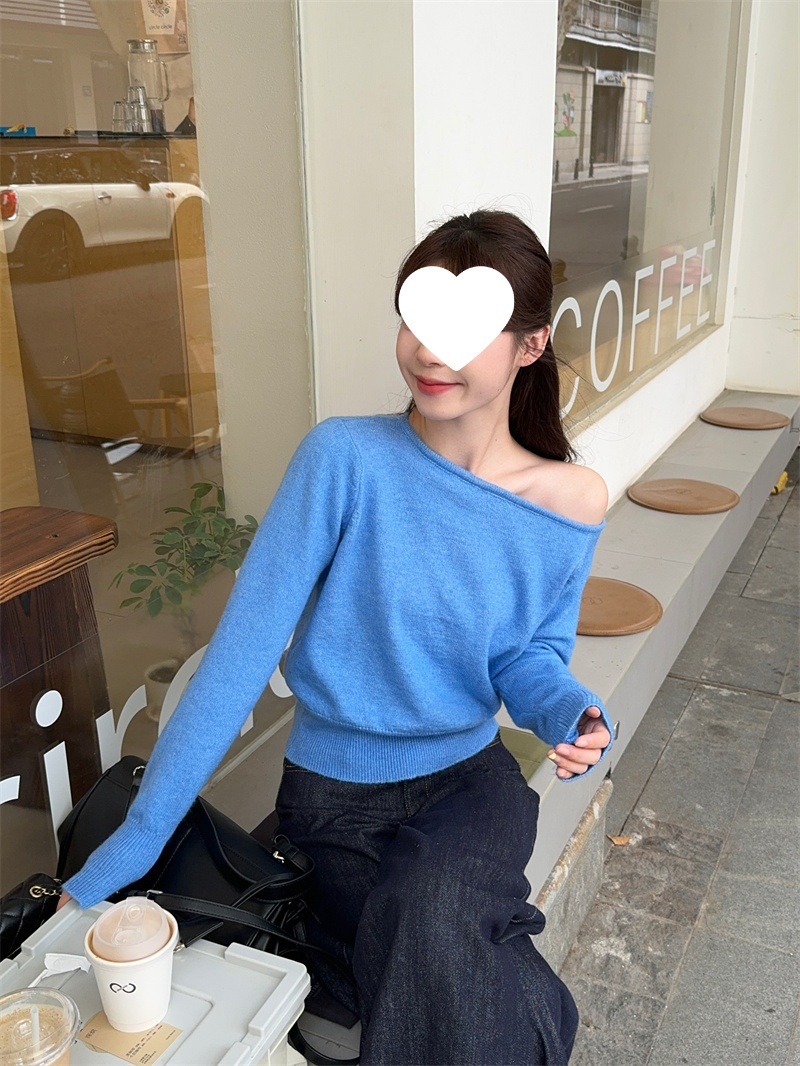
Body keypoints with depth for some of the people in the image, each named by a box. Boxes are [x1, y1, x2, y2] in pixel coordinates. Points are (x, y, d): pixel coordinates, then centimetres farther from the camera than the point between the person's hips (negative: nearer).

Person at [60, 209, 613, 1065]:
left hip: (468, 778, 1)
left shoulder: (571, 504, -9)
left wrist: (567, 712, -20)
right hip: (334, 797, -1)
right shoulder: (345, 457, -18)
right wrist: (138, 836, -18)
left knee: (426, 921, -28)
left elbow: (529, 655, 5)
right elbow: (243, 647, -18)